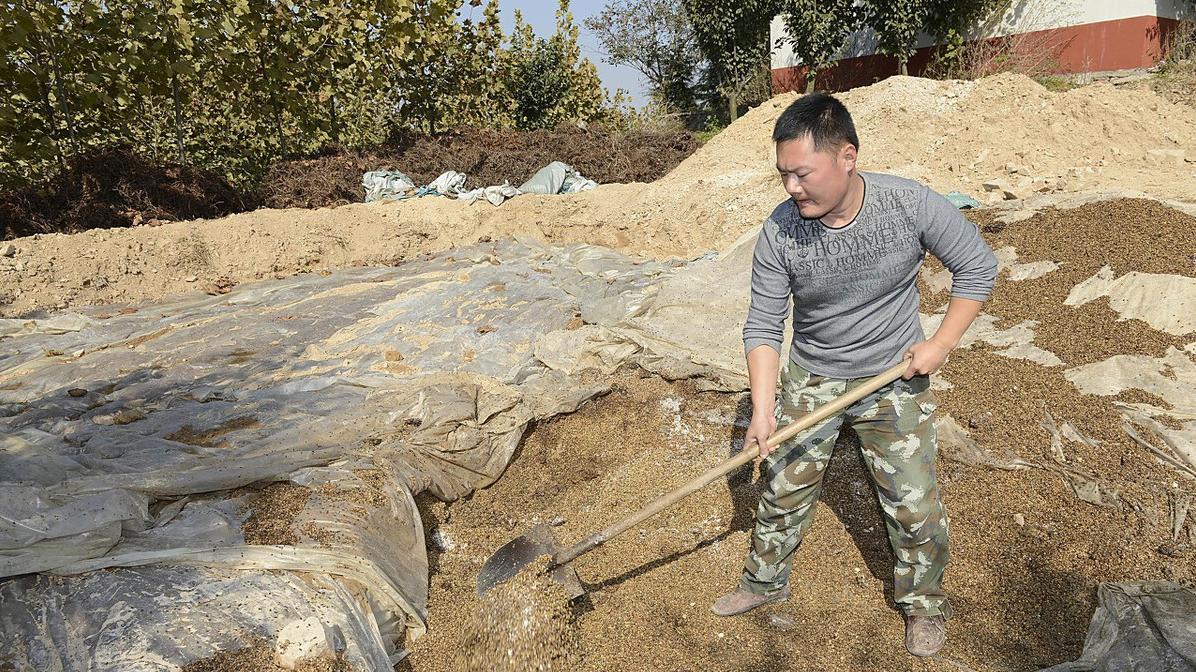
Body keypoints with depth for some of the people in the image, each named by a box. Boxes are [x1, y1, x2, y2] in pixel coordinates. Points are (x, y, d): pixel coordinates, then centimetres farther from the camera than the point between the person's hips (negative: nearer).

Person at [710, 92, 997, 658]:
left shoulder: (910, 204, -21)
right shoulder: (778, 234, -19)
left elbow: (977, 265, -6)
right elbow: (762, 327, -13)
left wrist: (941, 343, -12)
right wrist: (762, 410, -22)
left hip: (894, 380, -1)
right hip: (809, 379, 1)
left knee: (914, 507, 4)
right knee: (784, 489, 11)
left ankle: (924, 603, 33)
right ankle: (765, 580, 37)